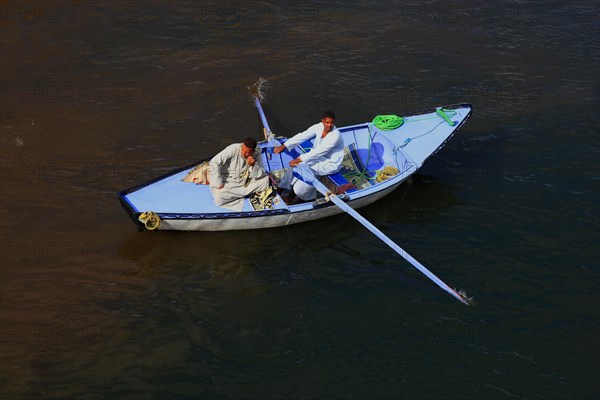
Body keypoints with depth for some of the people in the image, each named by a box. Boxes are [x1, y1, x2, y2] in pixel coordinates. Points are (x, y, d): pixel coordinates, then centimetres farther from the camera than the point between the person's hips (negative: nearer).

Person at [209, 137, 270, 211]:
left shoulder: (257, 154, -9)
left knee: (266, 179, -15)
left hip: (245, 183, 3)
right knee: (219, 198, -32)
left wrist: (253, 165, -32)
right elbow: (214, 162, -24)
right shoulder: (234, 148, -21)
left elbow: (261, 175, -12)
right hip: (227, 183, -3)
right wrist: (219, 183, -22)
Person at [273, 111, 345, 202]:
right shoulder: (319, 127, -8)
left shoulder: (335, 135, -28)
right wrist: (284, 146, -19)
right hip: (318, 157, 7)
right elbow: (302, 136, -11)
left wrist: (299, 160, -32)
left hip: (330, 164, -7)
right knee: (296, 165, -11)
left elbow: (319, 152, -31)